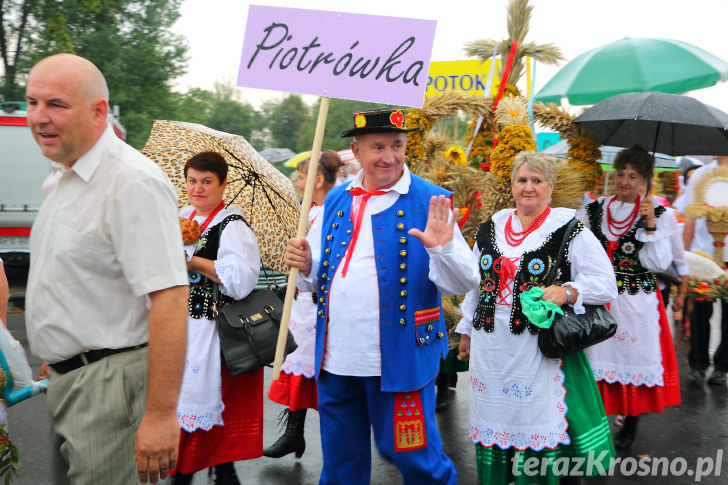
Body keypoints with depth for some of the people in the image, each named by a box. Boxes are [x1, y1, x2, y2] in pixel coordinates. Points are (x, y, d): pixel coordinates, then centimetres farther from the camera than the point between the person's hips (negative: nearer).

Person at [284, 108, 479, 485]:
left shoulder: (430, 203, -6)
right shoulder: (335, 201, 8)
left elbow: (461, 284, -10)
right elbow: (319, 278, 14)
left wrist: (443, 250, -29)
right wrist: (304, 267, -7)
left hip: (400, 360, -5)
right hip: (336, 360, 5)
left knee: (411, 455, 7)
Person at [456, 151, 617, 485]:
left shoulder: (569, 230, -3)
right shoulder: (491, 228, 11)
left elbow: (604, 282, -4)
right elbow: (474, 282, 20)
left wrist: (567, 291, -21)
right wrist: (467, 329, 22)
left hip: (541, 347, -4)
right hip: (491, 346, 5)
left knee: (541, 425, 0)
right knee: (494, 420, 11)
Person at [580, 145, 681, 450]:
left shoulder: (658, 215, 0)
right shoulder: (594, 211, 5)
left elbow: (659, 264, -8)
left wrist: (651, 226, -15)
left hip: (637, 302, -2)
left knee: (634, 357, 5)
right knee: (598, 357, 5)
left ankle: (631, 424, 25)